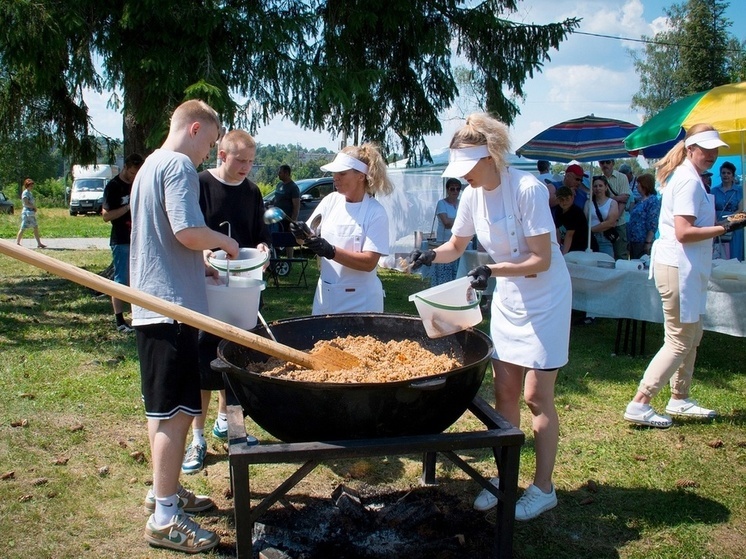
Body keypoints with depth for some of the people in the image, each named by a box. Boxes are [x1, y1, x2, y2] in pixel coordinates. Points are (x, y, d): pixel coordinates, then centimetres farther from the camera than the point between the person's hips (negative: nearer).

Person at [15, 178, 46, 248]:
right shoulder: (25, 193, -11)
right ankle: (17, 242, 1)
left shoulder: (29, 193, 16)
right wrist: (34, 206, -11)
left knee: (36, 227, 8)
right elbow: (26, 204, -19)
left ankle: (39, 243, 9)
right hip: (27, 213, -10)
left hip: (31, 213, 10)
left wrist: (34, 207, 2)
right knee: (23, 228, -5)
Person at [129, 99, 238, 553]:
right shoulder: (179, 165, -12)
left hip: (150, 304, 11)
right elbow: (187, 231, -24)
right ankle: (165, 518, 3)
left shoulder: (150, 165, 21)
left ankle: (164, 490, 31)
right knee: (175, 411, -5)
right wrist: (225, 241, -6)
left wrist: (200, 263, 17)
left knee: (165, 408, 18)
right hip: (172, 305, -11)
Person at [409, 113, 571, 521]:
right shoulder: (472, 195, -3)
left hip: (545, 299, -6)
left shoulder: (528, 189, -23)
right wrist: (431, 255, -10)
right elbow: (457, 246, 10)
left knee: (535, 396, -1)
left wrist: (493, 270, -33)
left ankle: (543, 488, 15)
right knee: (504, 391, 9)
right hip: (507, 299, 6)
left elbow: (541, 260, -22)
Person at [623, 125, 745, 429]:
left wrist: (720, 224, 11)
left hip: (684, 267, 11)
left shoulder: (681, 176, 16)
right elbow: (684, 232, -24)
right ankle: (639, 404, -2)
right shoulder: (689, 181, -16)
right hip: (679, 267, -11)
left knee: (691, 336, 19)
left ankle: (680, 398, 29)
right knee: (680, 341, -5)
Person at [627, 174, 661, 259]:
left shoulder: (653, 201, -12)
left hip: (642, 242, -9)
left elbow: (653, 225, -17)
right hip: (633, 241, 9)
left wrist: (648, 242, -21)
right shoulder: (640, 200, 16)